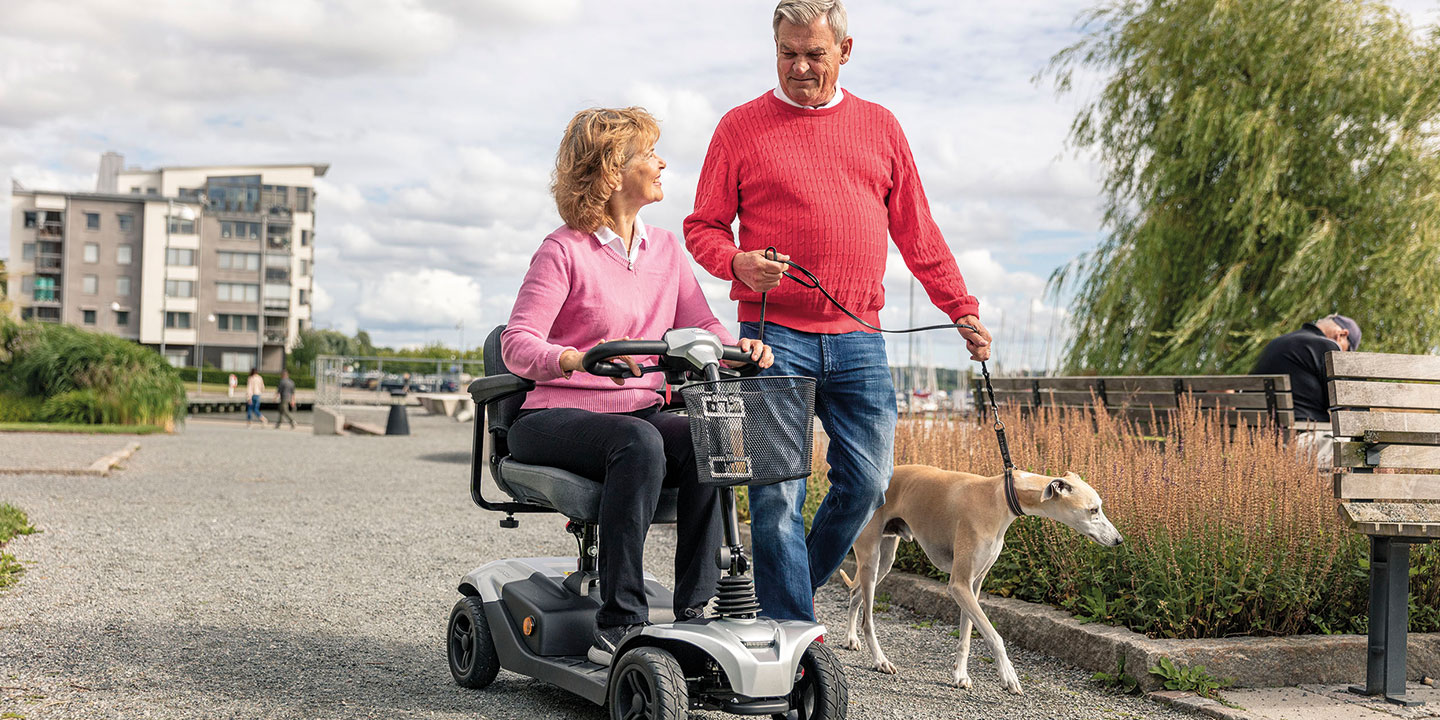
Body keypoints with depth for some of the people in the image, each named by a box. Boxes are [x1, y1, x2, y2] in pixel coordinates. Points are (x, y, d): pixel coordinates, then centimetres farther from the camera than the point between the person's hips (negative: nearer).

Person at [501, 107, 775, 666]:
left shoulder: (665, 248, 14)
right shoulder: (564, 251, -6)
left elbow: (699, 325, 10)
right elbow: (517, 344, -12)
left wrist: (739, 347, -13)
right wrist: (575, 358, -33)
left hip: (640, 408, 5)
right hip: (556, 416, -5)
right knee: (639, 443, -36)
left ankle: (693, 610, -20)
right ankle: (618, 624, -31)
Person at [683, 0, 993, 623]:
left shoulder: (880, 127, 15)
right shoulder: (741, 127, 6)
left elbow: (917, 232, 18)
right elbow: (703, 226, 7)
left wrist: (961, 308, 14)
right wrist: (738, 263, -14)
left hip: (858, 341, 3)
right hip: (774, 336, -3)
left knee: (868, 483, 3)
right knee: (777, 490, -6)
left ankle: (792, 589, 24)